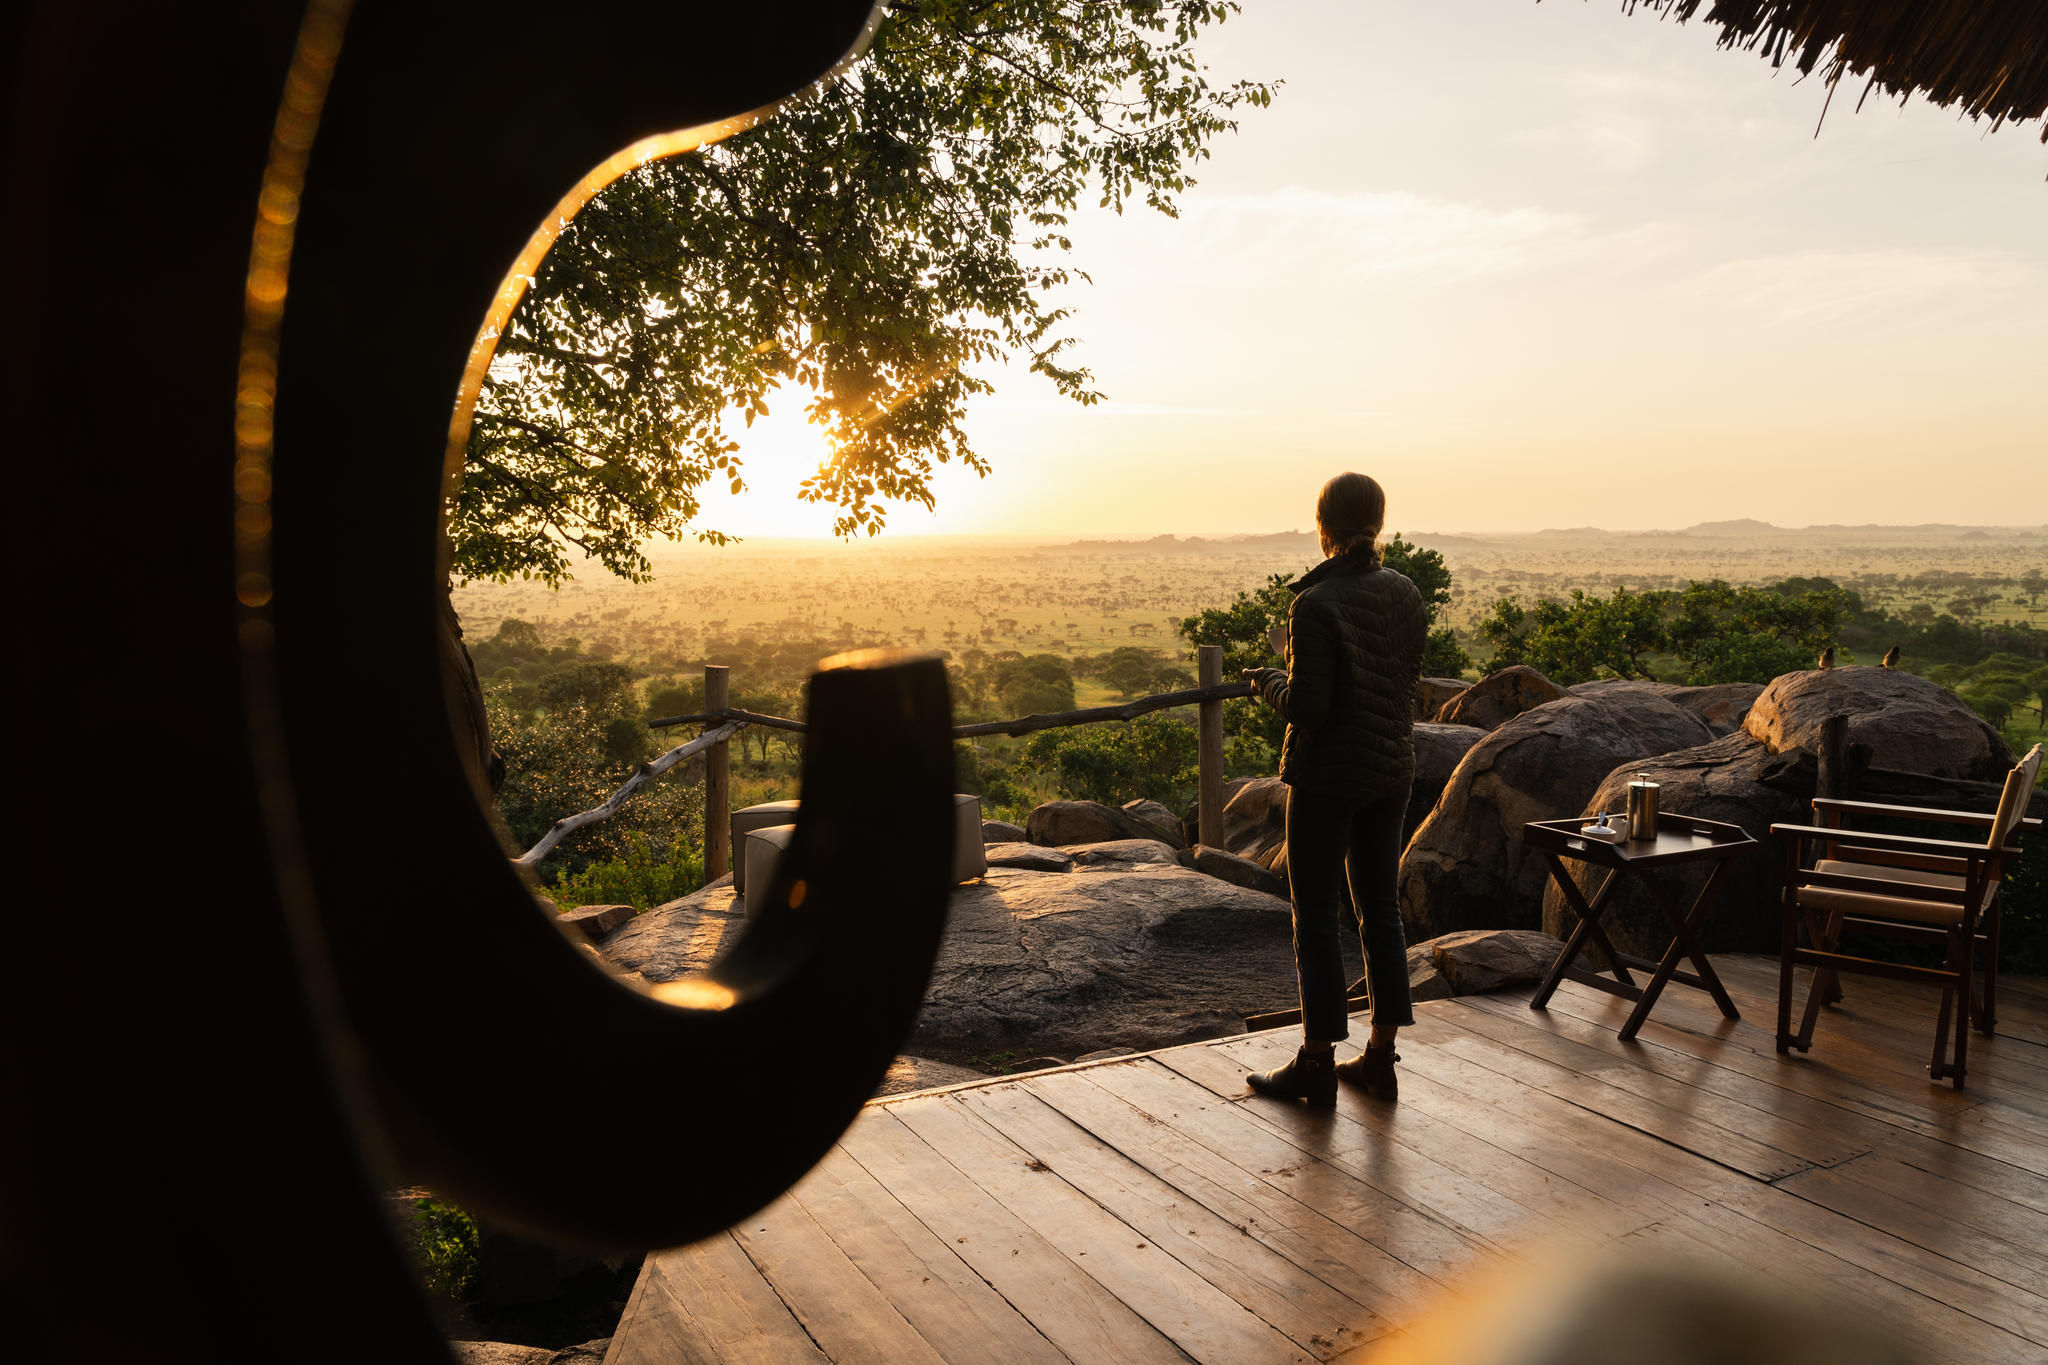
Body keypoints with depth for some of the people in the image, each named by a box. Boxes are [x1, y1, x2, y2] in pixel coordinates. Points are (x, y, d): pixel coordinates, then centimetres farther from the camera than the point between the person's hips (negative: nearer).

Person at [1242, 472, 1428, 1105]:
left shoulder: (1315, 606, -19)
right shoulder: (1405, 594, 2)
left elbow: (1307, 708, -21)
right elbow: (1408, 680, 10)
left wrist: (1267, 682, -2)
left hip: (1328, 774, -7)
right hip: (1392, 769, 7)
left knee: (1316, 916, 4)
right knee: (1379, 909, 13)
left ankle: (1317, 1063, 11)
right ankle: (1380, 1057, 21)